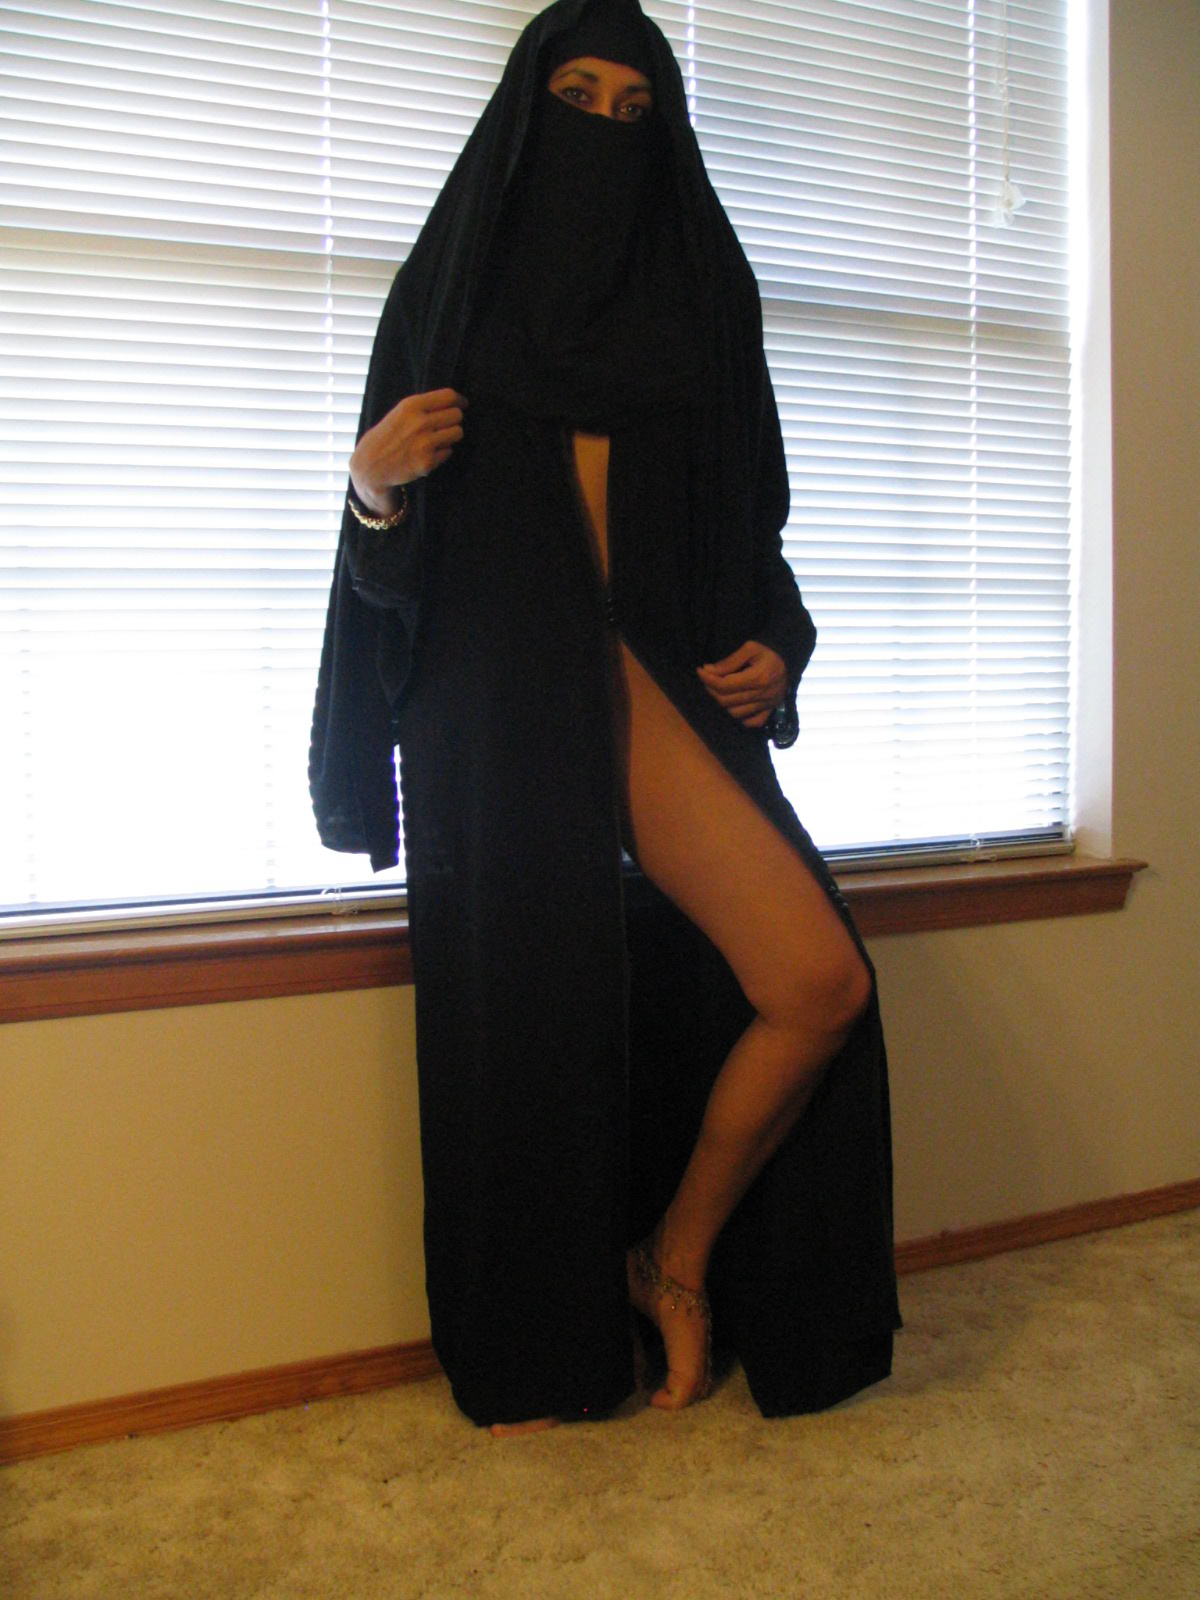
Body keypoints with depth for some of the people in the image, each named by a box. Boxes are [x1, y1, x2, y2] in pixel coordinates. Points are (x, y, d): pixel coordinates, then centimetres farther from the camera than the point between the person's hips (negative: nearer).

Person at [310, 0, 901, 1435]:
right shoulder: (454, 287, 8)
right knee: (527, 1019, 1)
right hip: (499, 708, -2)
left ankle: (676, 1256, 13)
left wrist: (774, 645, 0)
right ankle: (526, 1358, 22)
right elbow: (397, 551, 7)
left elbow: (746, 517, 17)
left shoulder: (699, 297, 14)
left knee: (822, 985, -12)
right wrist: (373, 481, -14)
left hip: (656, 687, 2)